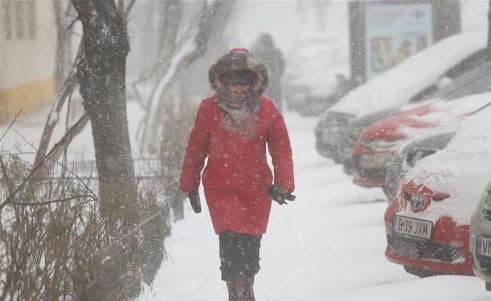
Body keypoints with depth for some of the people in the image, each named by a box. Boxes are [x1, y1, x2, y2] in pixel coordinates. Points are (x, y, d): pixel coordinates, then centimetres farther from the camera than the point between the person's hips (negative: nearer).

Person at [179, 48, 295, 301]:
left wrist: (283, 183, -8)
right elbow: (195, 150, 5)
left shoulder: (267, 109, -1)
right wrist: (190, 186, 8)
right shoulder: (209, 109, -3)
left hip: (257, 190, 2)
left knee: (250, 248, 11)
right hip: (221, 189, -2)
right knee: (231, 245, -15)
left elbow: (281, 149, 2)